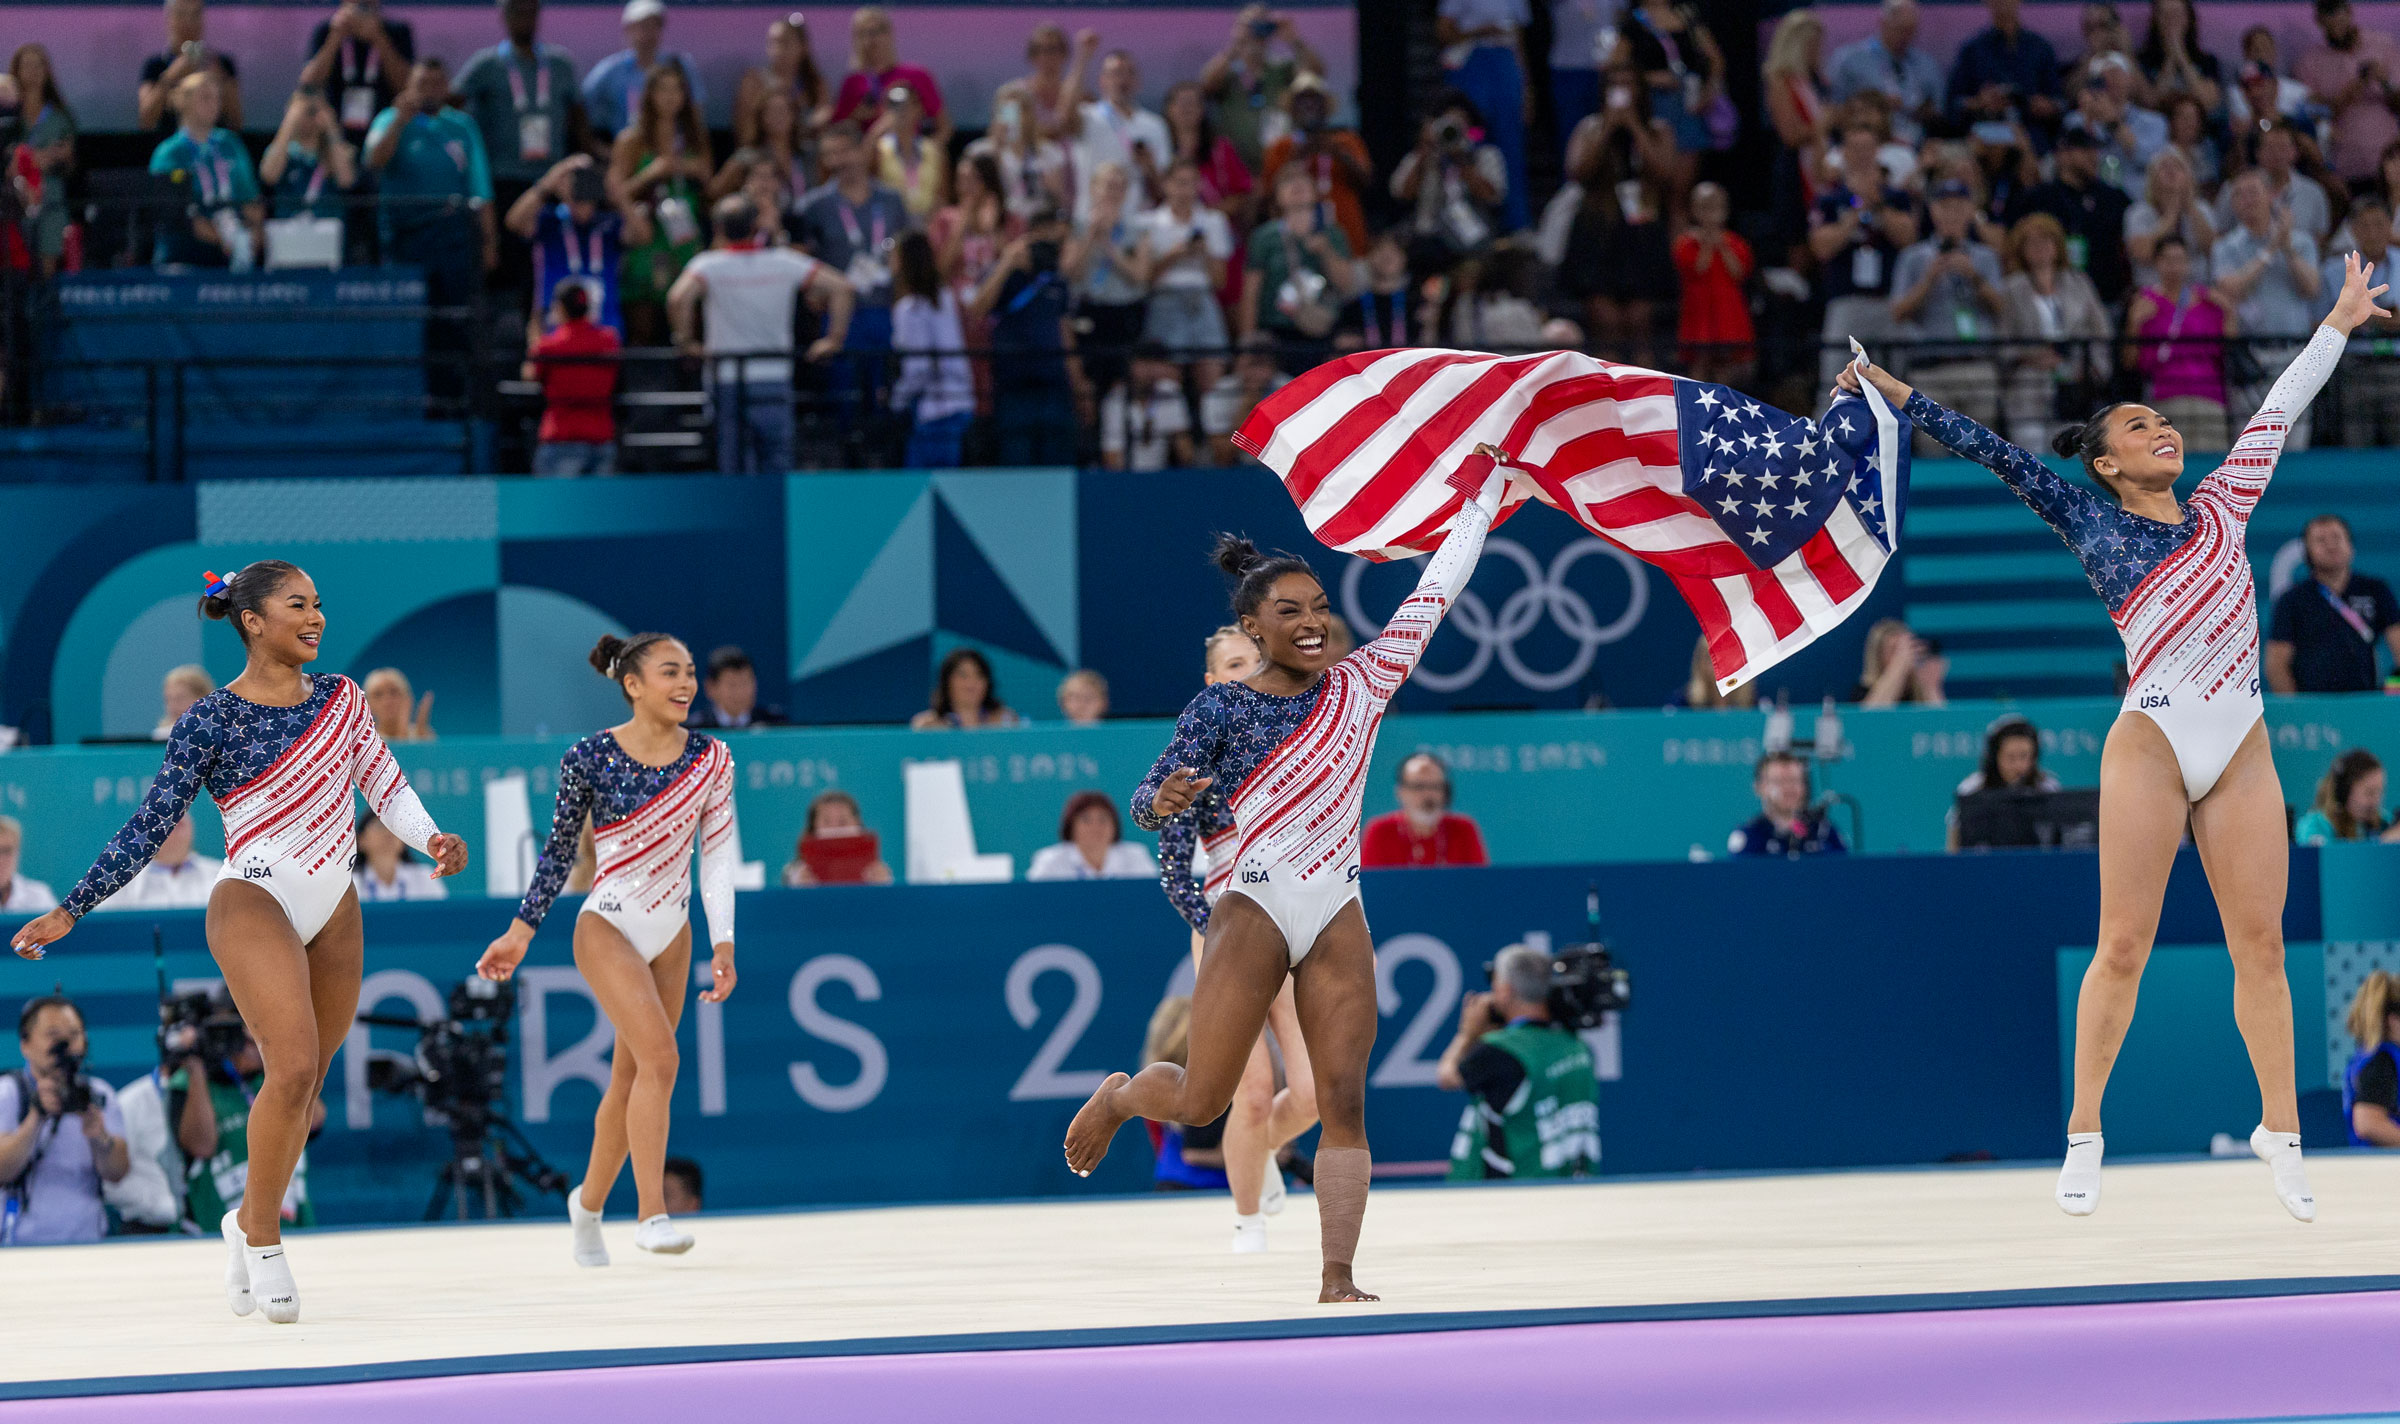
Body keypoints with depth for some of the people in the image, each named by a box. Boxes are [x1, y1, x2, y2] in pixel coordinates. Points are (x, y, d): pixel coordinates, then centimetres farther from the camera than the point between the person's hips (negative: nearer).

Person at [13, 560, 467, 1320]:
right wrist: (69, 912, -8)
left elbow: (386, 786, 13)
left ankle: (250, 1222, 30)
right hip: (255, 905, -6)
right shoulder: (211, 721, -7)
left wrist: (432, 839, -8)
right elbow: (150, 826, -5)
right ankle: (263, 1236, -7)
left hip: (333, 912, 6)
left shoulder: (341, 698, 7)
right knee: (293, 1067, -22)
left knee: (304, 1087, 9)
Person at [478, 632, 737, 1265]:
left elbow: (717, 856, 0)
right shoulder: (590, 757, -11)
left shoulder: (710, 759, -2)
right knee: (659, 1058, -22)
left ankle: (589, 1202, 32)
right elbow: (560, 847, 0)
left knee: (630, 1080, 11)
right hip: (607, 927, -5)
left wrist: (723, 945, -6)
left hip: (670, 933, 5)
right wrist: (521, 930, 0)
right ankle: (651, 1215, -22)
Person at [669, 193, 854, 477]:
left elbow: (679, 298, -23)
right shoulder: (784, 262, 3)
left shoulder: (709, 265, -4)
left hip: (727, 376, -1)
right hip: (775, 375, 1)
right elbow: (840, 286, -1)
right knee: (776, 464, 4)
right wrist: (835, 338, 3)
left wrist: (686, 341, -10)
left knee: (733, 466, 4)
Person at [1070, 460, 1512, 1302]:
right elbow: (1146, 805, -2)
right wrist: (1164, 801, -26)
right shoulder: (1222, 709, -2)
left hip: (1338, 917, 3)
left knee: (1343, 1101, -6)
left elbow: (1433, 596, 14)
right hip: (1256, 910, -3)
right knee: (1200, 1102, -4)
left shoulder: (1361, 683, 8)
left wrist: (1479, 500, 17)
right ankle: (1117, 1098, 30)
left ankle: (1337, 1279, -8)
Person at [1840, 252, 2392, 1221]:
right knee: (2123, 945, -5)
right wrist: (1900, 396, 5)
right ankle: (2084, 1135, 2)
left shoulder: (2220, 508, 16)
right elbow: (1995, 455, 7)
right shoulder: (2091, 525, 8)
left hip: (2241, 749, 3)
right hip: (2150, 741, -3)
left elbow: (2279, 411, 24)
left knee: (2260, 944, 1)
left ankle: (2279, 1133, 7)